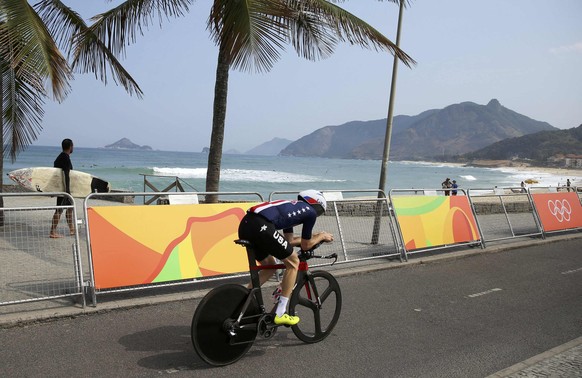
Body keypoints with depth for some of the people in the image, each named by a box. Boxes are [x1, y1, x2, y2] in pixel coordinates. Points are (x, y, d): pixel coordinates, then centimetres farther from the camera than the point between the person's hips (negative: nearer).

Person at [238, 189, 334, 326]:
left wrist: (314, 236, 46)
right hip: (261, 226, -9)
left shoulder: (292, 207, 33)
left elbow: (289, 241, 38)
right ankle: (280, 314, 10)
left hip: (244, 225, 9)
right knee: (293, 262, 9)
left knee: (270, 266, 26)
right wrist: (321, 236, 34)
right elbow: (306, 246, 17)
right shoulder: (310, 212, 11)